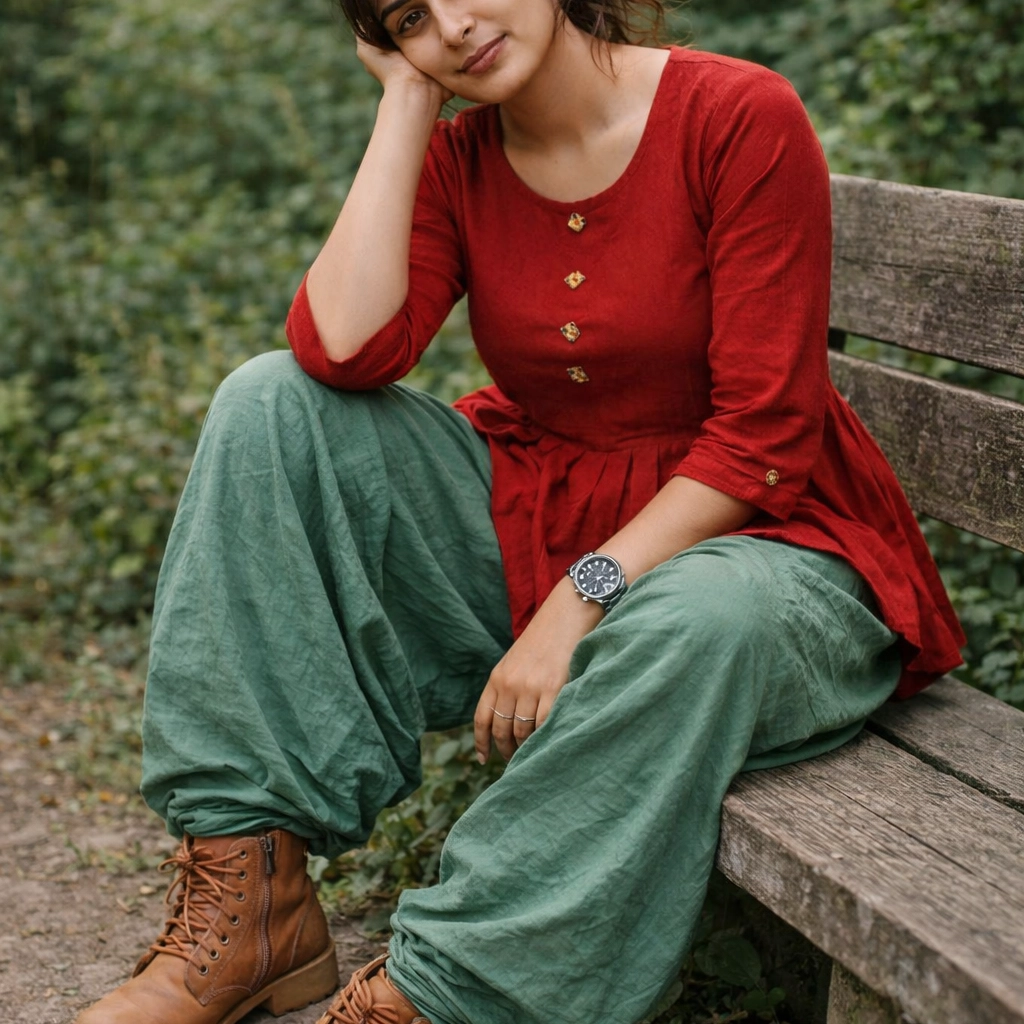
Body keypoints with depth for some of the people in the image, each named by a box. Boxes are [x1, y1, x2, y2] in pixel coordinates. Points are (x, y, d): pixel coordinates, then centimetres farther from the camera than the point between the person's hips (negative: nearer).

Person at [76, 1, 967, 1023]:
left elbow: (764, 439, -17)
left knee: (702, 620, -40)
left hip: (734, 532, -4)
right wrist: (406, 103, -11)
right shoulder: (457, 160, 2)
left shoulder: (740, 117, -13)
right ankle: (246, 896, -13)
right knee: (268, 403, -10)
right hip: (527, 526, 5)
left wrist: (582, 598, -23)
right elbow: (343, 353, -17)